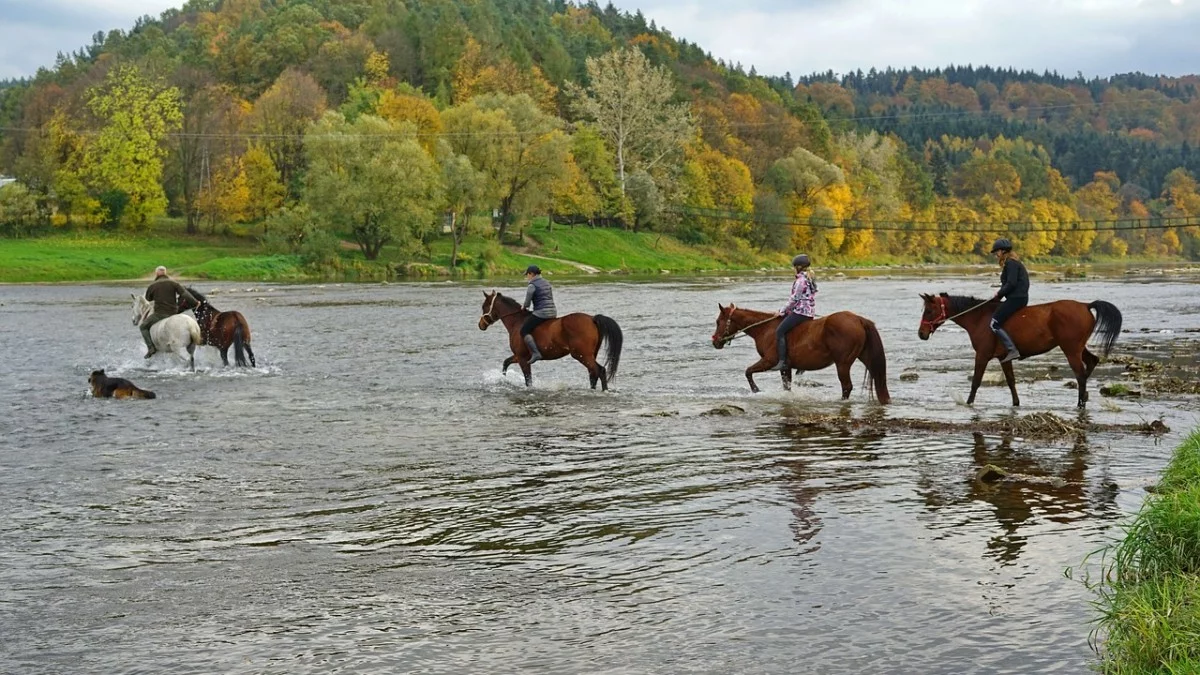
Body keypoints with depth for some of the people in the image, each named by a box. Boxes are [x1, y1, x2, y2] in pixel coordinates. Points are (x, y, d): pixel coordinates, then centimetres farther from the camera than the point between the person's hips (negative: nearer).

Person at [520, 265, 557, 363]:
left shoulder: (532, 285, -8)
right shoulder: (547, 283, 17)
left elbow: (527, 303, -10)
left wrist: (524, 306, 11)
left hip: (541, 312, -9)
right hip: (553, 312, 9)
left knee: (524, 331, -5)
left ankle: (535, 353, -19)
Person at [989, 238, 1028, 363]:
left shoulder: (1011, 263, -12)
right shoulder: (1010, 263, 20)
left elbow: (1011, 283, -20)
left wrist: (999, 294, -10)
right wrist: (999, 294, 9)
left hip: (1016, 298, -11)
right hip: (1018, 298, 11)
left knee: (994, 324, -14)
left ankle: (1012, 350, -21)